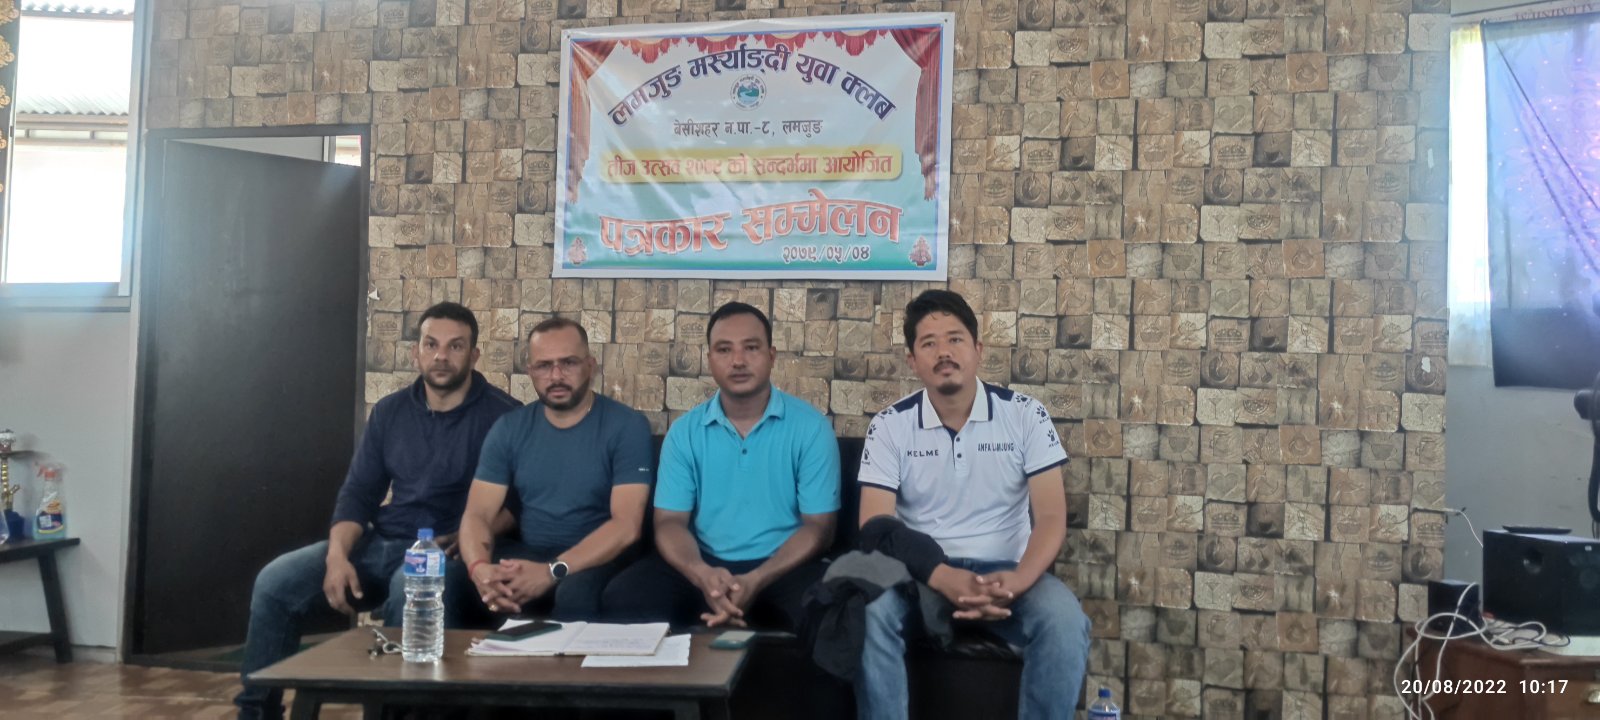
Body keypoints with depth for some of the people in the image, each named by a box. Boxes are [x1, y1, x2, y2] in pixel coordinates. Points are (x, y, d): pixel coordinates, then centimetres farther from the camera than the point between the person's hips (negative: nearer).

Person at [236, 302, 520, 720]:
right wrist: (337, 555, -8)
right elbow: (358, 494, 10)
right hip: (379, 544, 6)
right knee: (275, 582, -11)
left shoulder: (503, 415, -5)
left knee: (408, 590, -38)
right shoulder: (390, 411, 11)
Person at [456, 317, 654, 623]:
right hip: (527, 553, 4)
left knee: (576, 593, -39)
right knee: (443, 580, -24)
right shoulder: (509, 428, 6)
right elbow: (477, 514, 0)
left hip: (596, 558, -4)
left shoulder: (627, 426, -7)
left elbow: (626, 525, -16)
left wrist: (553, 571, -29)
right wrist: (479, 568, -24)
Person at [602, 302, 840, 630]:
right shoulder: (684, 431, 4)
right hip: (705, 564, 2)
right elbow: (670, 521, 1)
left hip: (784, 566, -2)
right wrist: (702, 574, -23)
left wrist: (756, 581, -22)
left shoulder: (811, 427, -4)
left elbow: (818, 526, -5)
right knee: (622, 597, -22)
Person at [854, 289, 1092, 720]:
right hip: (921, 574, 0)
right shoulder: (889, 426, -2)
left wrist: (1017, 580, -26)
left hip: (1004, 572, 1)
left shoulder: (1026, 416, -1)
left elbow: (1051, 518, -6)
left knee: (1064, 620, -30)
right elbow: (875, 527, -9)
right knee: (872, 612, -32)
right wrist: (942, 578, -27)